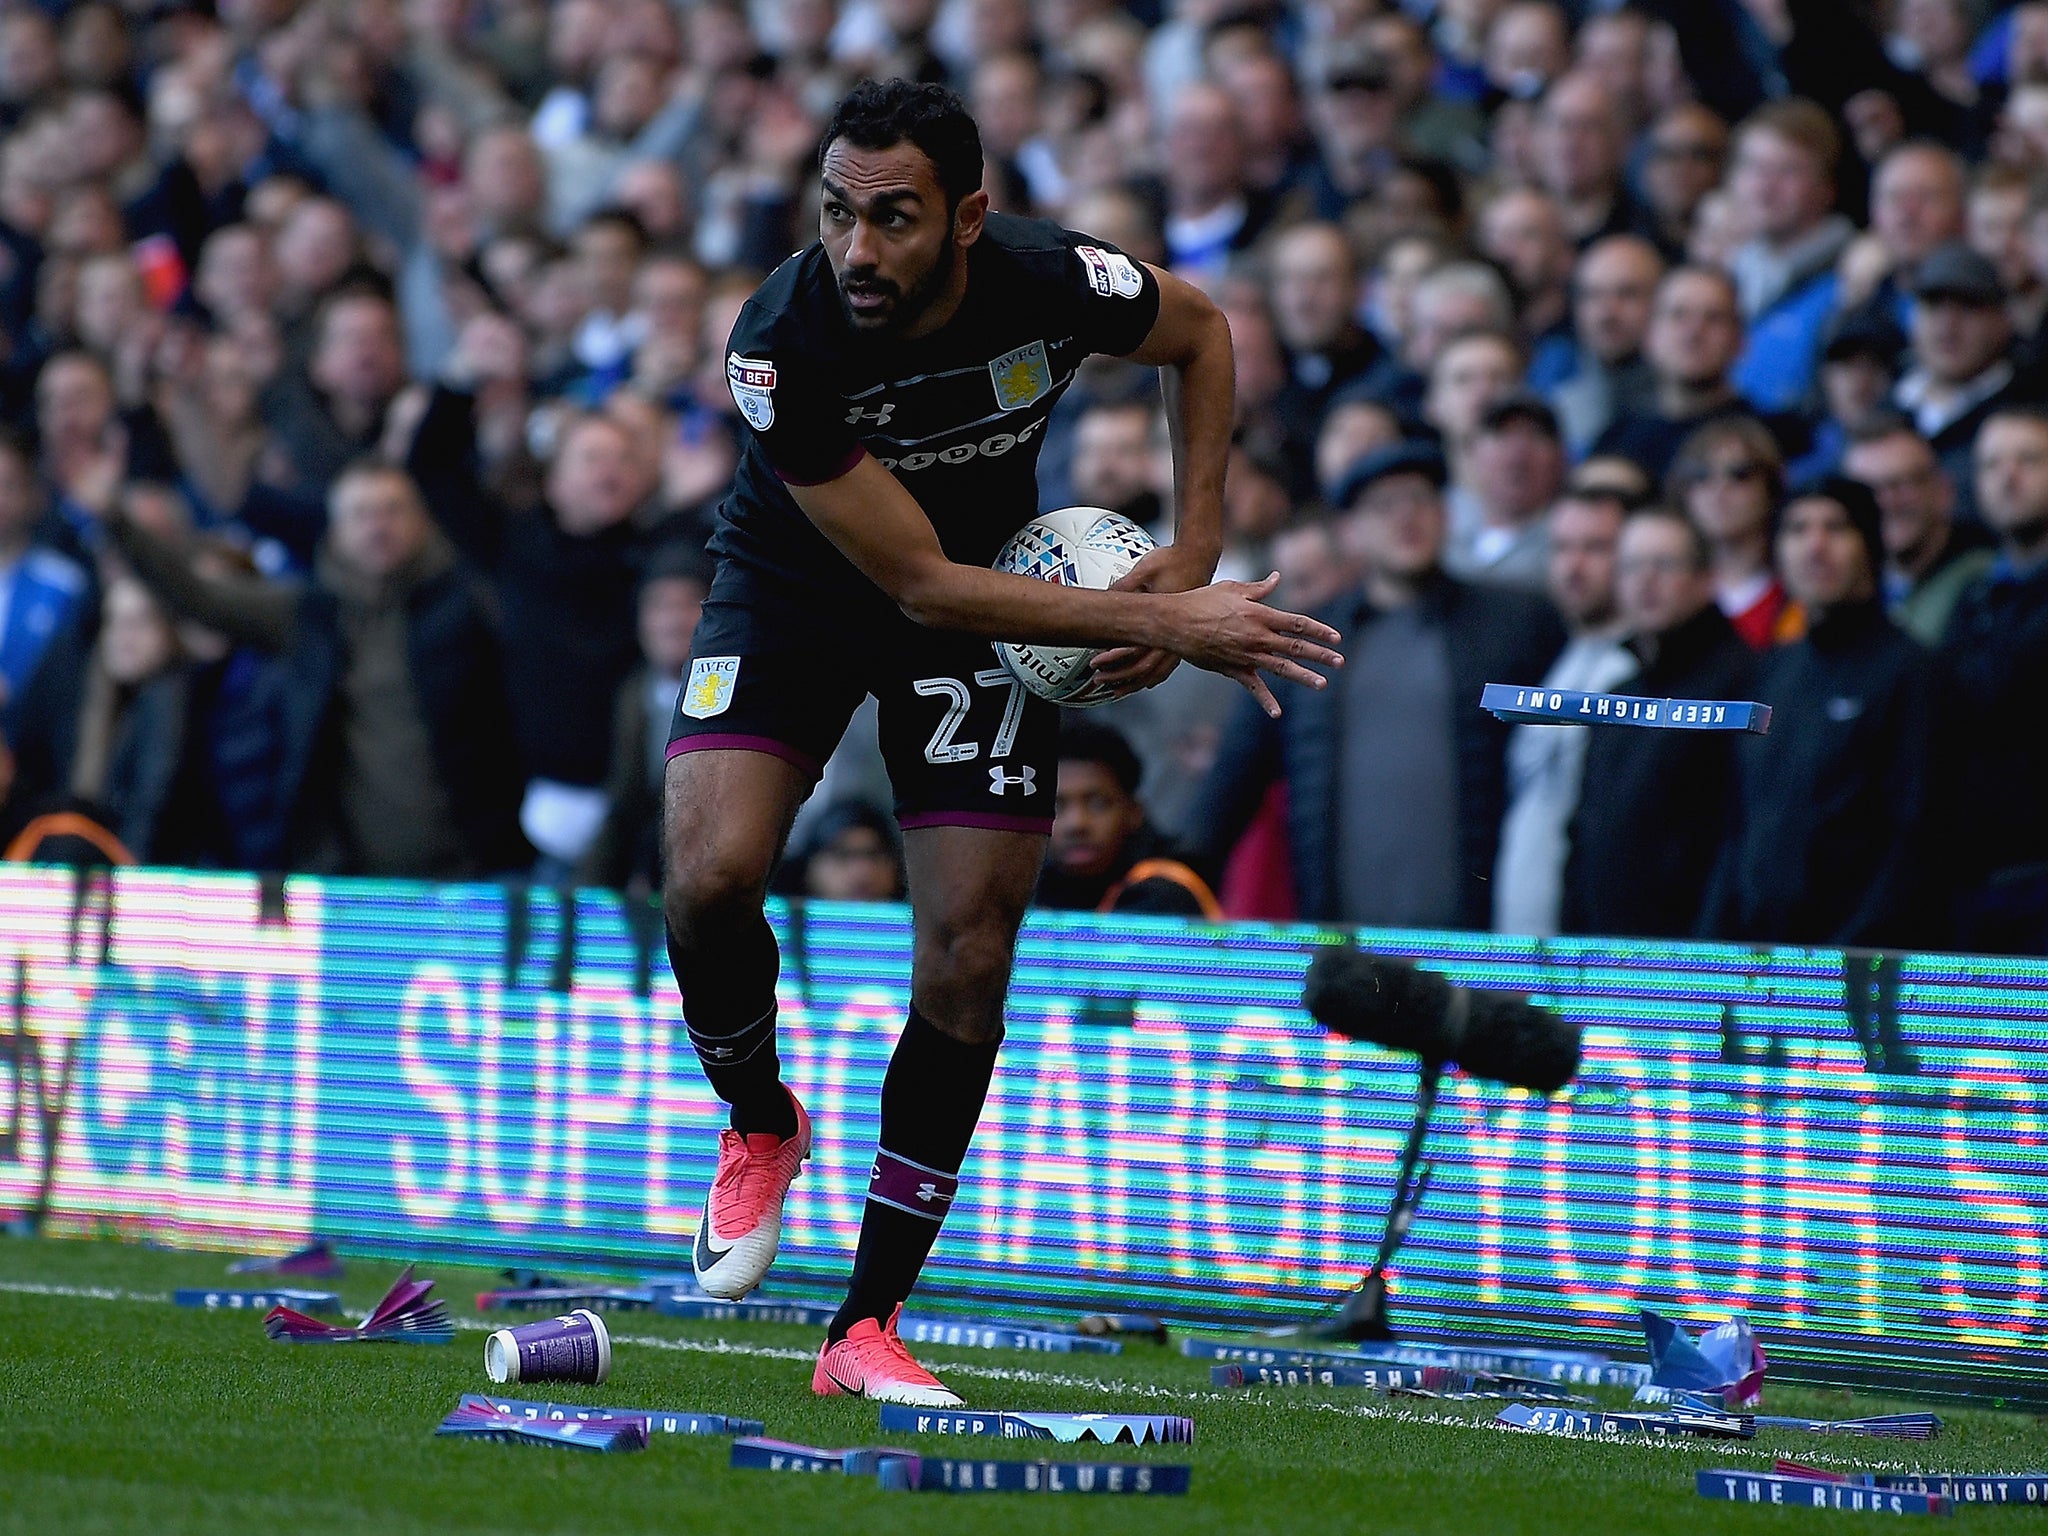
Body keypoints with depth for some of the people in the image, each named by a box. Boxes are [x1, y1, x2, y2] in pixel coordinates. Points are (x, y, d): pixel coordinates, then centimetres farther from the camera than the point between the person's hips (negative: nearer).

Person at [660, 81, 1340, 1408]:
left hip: (997, 582, 2)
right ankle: (761, 1126, 10)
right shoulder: (783, 344, -34)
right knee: (710, 875, -24)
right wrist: (1168, 625, -31)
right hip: (798, 588, -2)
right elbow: (920, 583, -30)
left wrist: (1196, 555, -11)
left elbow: (1202, 331, -2)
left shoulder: (1055, 284, -27)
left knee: (969, 960, -6)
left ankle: (867, 1330, 4)